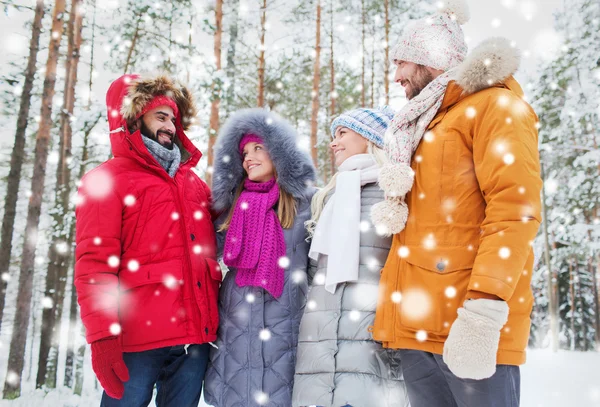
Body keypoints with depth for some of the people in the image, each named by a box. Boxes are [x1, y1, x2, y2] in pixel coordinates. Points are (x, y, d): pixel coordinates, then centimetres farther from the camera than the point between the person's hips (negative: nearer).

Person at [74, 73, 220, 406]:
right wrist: (102, 336, -16)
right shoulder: (107, 180, 1)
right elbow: (93, 264, -8)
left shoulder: (193, 182, 19)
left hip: (196, 337, 5)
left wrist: (215, 318, 15)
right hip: (138, 341, -5)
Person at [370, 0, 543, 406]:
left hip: (468, 322, -7)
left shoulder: (494, 106, -1)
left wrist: (484, 309, -23)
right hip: (417, 325, 8)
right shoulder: (424, 125, 24)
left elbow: (515, 209, -14)